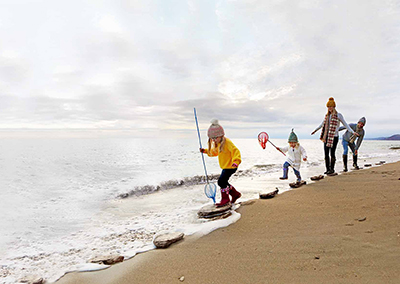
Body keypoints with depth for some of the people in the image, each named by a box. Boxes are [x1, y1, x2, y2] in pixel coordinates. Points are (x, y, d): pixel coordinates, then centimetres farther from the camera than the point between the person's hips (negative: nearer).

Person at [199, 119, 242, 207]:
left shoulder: (227, 142, -19)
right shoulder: (218, 143, 11)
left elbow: (235, 151, -26)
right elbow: (214, 152, 28)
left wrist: (236, 161, -39)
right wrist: (205, 151, 18)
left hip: (230, 167, -10)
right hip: (225, 167, 10)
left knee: (221, 181, -14)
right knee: (224, 182, 14)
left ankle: (225, 199, 1)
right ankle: (235, 194, 32)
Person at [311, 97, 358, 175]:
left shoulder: (338, 115, -3)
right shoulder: (327, 115, 12)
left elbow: (345, 124, 1)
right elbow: (323, 124, 27)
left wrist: (352, 132, -7)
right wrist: (315, 130, 35)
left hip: (334, 137, -5)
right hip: (326, 136, 5)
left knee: (332, 153, -4)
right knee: (326, 153, 4)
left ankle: (332, 169, 9)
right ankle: (327, 169, 13)